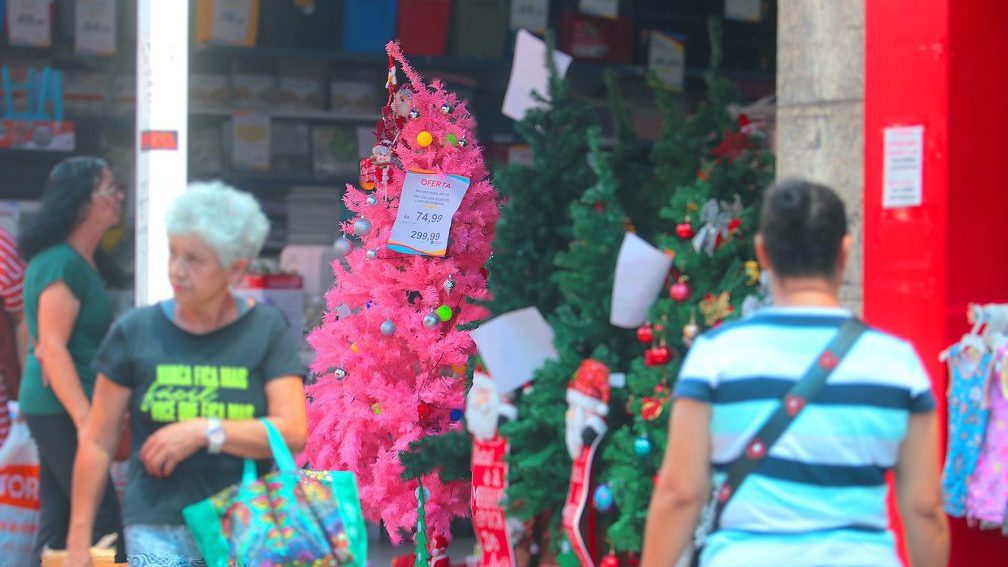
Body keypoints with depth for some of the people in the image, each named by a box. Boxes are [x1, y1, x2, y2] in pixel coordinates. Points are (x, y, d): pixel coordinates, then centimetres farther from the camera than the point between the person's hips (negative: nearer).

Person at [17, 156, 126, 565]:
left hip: (54, 409, 10)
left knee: (57, 524, 10)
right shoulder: (64, 264, -15)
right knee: (102, 524, -10)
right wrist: (86, 422, -24)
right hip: (59, 409, -10)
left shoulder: (82, 262, 14)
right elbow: (53, 347, -19)